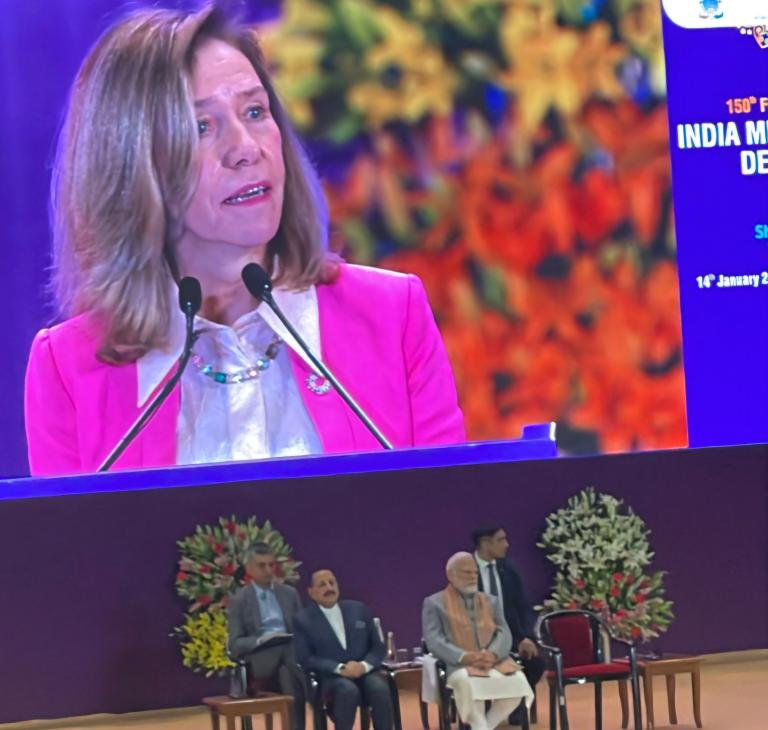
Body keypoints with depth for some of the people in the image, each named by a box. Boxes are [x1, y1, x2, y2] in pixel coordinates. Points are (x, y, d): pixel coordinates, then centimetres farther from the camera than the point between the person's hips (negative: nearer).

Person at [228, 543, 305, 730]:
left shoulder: (289, 593, 17)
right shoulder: (239, 600, 7)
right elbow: (234, 645, 2)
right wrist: (260, 640, -17)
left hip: (290, 649, 3)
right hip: (259, 658, -2)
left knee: (288, 671, -36)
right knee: (288, 667, -37)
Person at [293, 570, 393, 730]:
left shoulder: (358, 609, 13)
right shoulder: (304, 620, 3)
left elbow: (378, 647, 12)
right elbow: (306, 659, -5)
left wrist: (364, 665, -11)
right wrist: (340, 669, -18)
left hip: (364, 672, 3)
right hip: (331, 677, -3)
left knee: (379, 688, -31)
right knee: (348, 690, -37)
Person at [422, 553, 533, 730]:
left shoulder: (491, 601, 24)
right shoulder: (434, 603, 11)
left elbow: (504, 634, 10)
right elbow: (433, 640, -3)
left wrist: (492, 654, -14)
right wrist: (464, 656, -20)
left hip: (493, 661, 4)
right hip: (458, 665, -4)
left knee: (517, 681, -27)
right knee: (467, 681, -39)